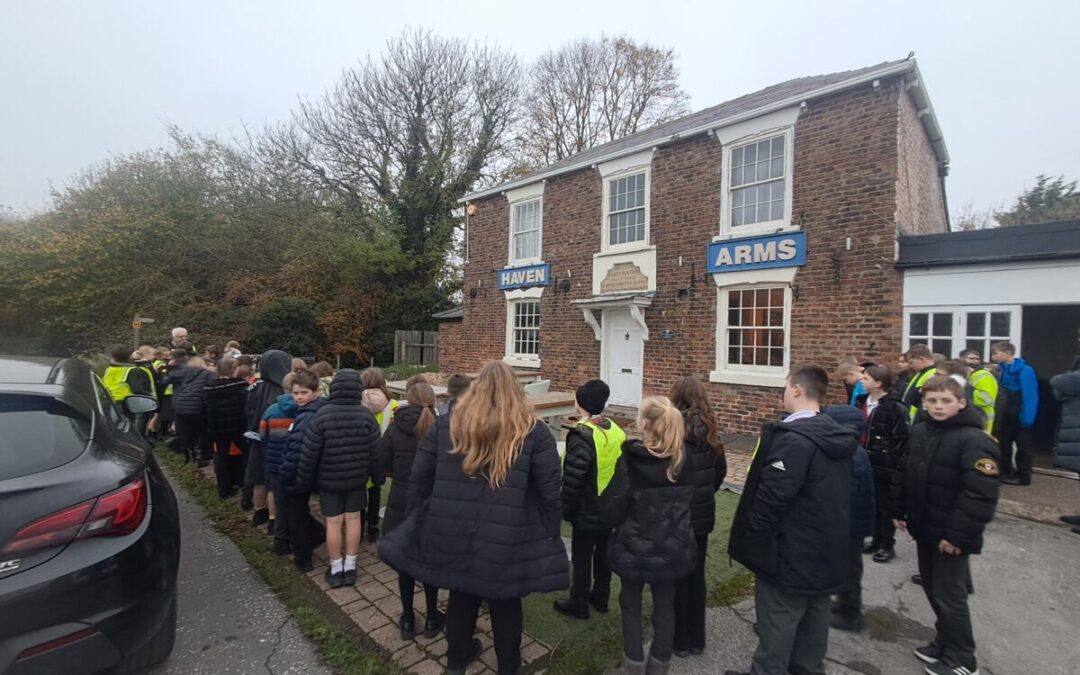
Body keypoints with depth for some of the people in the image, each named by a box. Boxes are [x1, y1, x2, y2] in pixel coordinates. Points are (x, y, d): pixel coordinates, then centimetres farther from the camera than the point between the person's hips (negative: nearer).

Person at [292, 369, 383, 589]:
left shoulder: (322, 415, -17)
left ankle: (336, 569, 22)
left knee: (333, 522, 9)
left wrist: (303, 481, 1)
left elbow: (309, 453, -12)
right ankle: (350, 567, 22)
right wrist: (378, 477, 8)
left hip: (328, 479, -1)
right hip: (357, 478, 2)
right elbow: (375, 451, -5)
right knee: (353, 519, 12)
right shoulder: (365, 415, -10)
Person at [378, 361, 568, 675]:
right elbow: (550, 490, -8)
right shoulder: (534, 431, -9)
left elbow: (420, 477, 3)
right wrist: (550, 532, 4)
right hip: (507, 540, -2)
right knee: (505, 603, 19)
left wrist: (416, 518, 13)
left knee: (462, 595, 24)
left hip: (453, 533, 3)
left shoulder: (446, 424, -1)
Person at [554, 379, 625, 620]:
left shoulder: (582, 435, -25)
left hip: (587, 511, -7)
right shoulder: (617, 431, 0)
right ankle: (601, 597, 37)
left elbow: (572, 479, -24)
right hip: (612, 509, 7)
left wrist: (565, 509, -12)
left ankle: (578, 604, 25)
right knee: (604, 553, 21)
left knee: (581, 558, 10)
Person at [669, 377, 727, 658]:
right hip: (702, 514, 5)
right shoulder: (710, 432, -2)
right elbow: (720, 471, 10)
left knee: (677, 577, 11)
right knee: (697, 575, 18)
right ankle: (697, 639, 33)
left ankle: (680, 640, 25)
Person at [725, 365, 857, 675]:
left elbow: (772, 498, -25)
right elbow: (838, 496, 14)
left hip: (791, 553, -9)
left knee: (777, 624, 7)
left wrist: (753, 542, -14)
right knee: (813, 619, 22)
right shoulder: (838, 437, 5)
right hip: (826, 551, 9)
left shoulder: (794, 439, -25)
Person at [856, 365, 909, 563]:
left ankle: (887, 545, 19)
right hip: (866, 463, 7)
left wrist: (895, 465, -16)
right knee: (871, 504, 15)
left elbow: (902, 440, -15)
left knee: (885, 506, 6)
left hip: (884, 465, -6)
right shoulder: (861, 403, 6)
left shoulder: (894, 408, -15)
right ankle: (876, 539, 28)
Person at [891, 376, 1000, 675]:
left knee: (949, 596, 5)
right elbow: (905, 474, 13)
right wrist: (899, 511, 14)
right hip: (924, 529, 7)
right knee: (933, 589, 19)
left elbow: (980, 495, -23)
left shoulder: (974, 441, -19)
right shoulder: (919, 432, 4)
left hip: (951, 536, -7)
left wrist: (958, 535, -23)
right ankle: (945, 644, 36)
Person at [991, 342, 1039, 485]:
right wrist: (998, 412, 5)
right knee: (1003, 443, 15)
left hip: (1019, 415, -7)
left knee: (1022, 445, 6)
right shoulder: (1002, 369, 5)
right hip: (1005, 414, 7)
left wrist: (1027, 417, -22)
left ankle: (1023, 476, 16)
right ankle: (1005, 472, 26)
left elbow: (1029, 395, -20)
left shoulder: (1024, 370, -17)